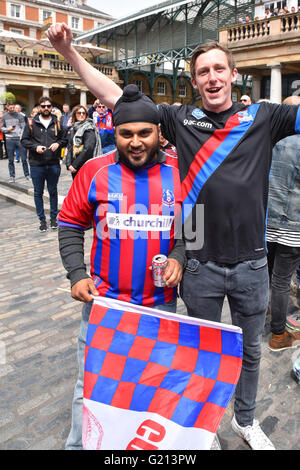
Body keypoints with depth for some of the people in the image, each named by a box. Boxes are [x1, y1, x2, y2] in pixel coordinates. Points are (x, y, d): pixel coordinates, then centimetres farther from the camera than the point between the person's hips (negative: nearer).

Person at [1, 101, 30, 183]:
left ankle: (27, 175, 11)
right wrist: (7, 129, -9)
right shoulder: (4, 116, 9)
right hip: (9, 140, 2)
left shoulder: (19, 115, 3)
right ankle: (12, 176, 14)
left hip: (20, 139, -2)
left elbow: (23, 127, 0)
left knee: (24, 159, -1)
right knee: (10, 160, 6)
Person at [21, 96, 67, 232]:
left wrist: (58, 143, -10)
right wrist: (35, 146, -14)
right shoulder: (31, 123, 3)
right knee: (38, 193, 6)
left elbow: (64, 139, 11)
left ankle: (53, 217, 23)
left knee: (53, 192, 10)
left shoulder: (57, 123, 7)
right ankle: (42, 219, 17)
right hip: (36, 165, -1)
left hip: (54, 164, 1)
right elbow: (24, 140, 3)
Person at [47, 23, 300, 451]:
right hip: (202, 266, -1)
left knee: (250, 349, 20)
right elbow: (115, 97, 0)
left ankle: (246, 420, 48)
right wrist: (69, 52, -5)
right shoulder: (182, 119, 0)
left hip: (252, 265, 1)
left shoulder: (262, 116, 2)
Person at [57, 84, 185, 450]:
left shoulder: (178, 173, -2)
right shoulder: (94, 171, -5)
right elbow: (70, 225, 3)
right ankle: (79, 443, 37)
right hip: (103, 300, -1)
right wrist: (77, 275, -7)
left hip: (161, 302, 2)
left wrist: (178, 258, -11)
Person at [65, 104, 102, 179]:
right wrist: (69, 164, -5)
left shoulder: (89, 128, -7)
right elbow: (69, 148, 10)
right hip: (74, 168, 6)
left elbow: (88, 149, -16)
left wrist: (75, 165, -15)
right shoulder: (72, 129, 13)